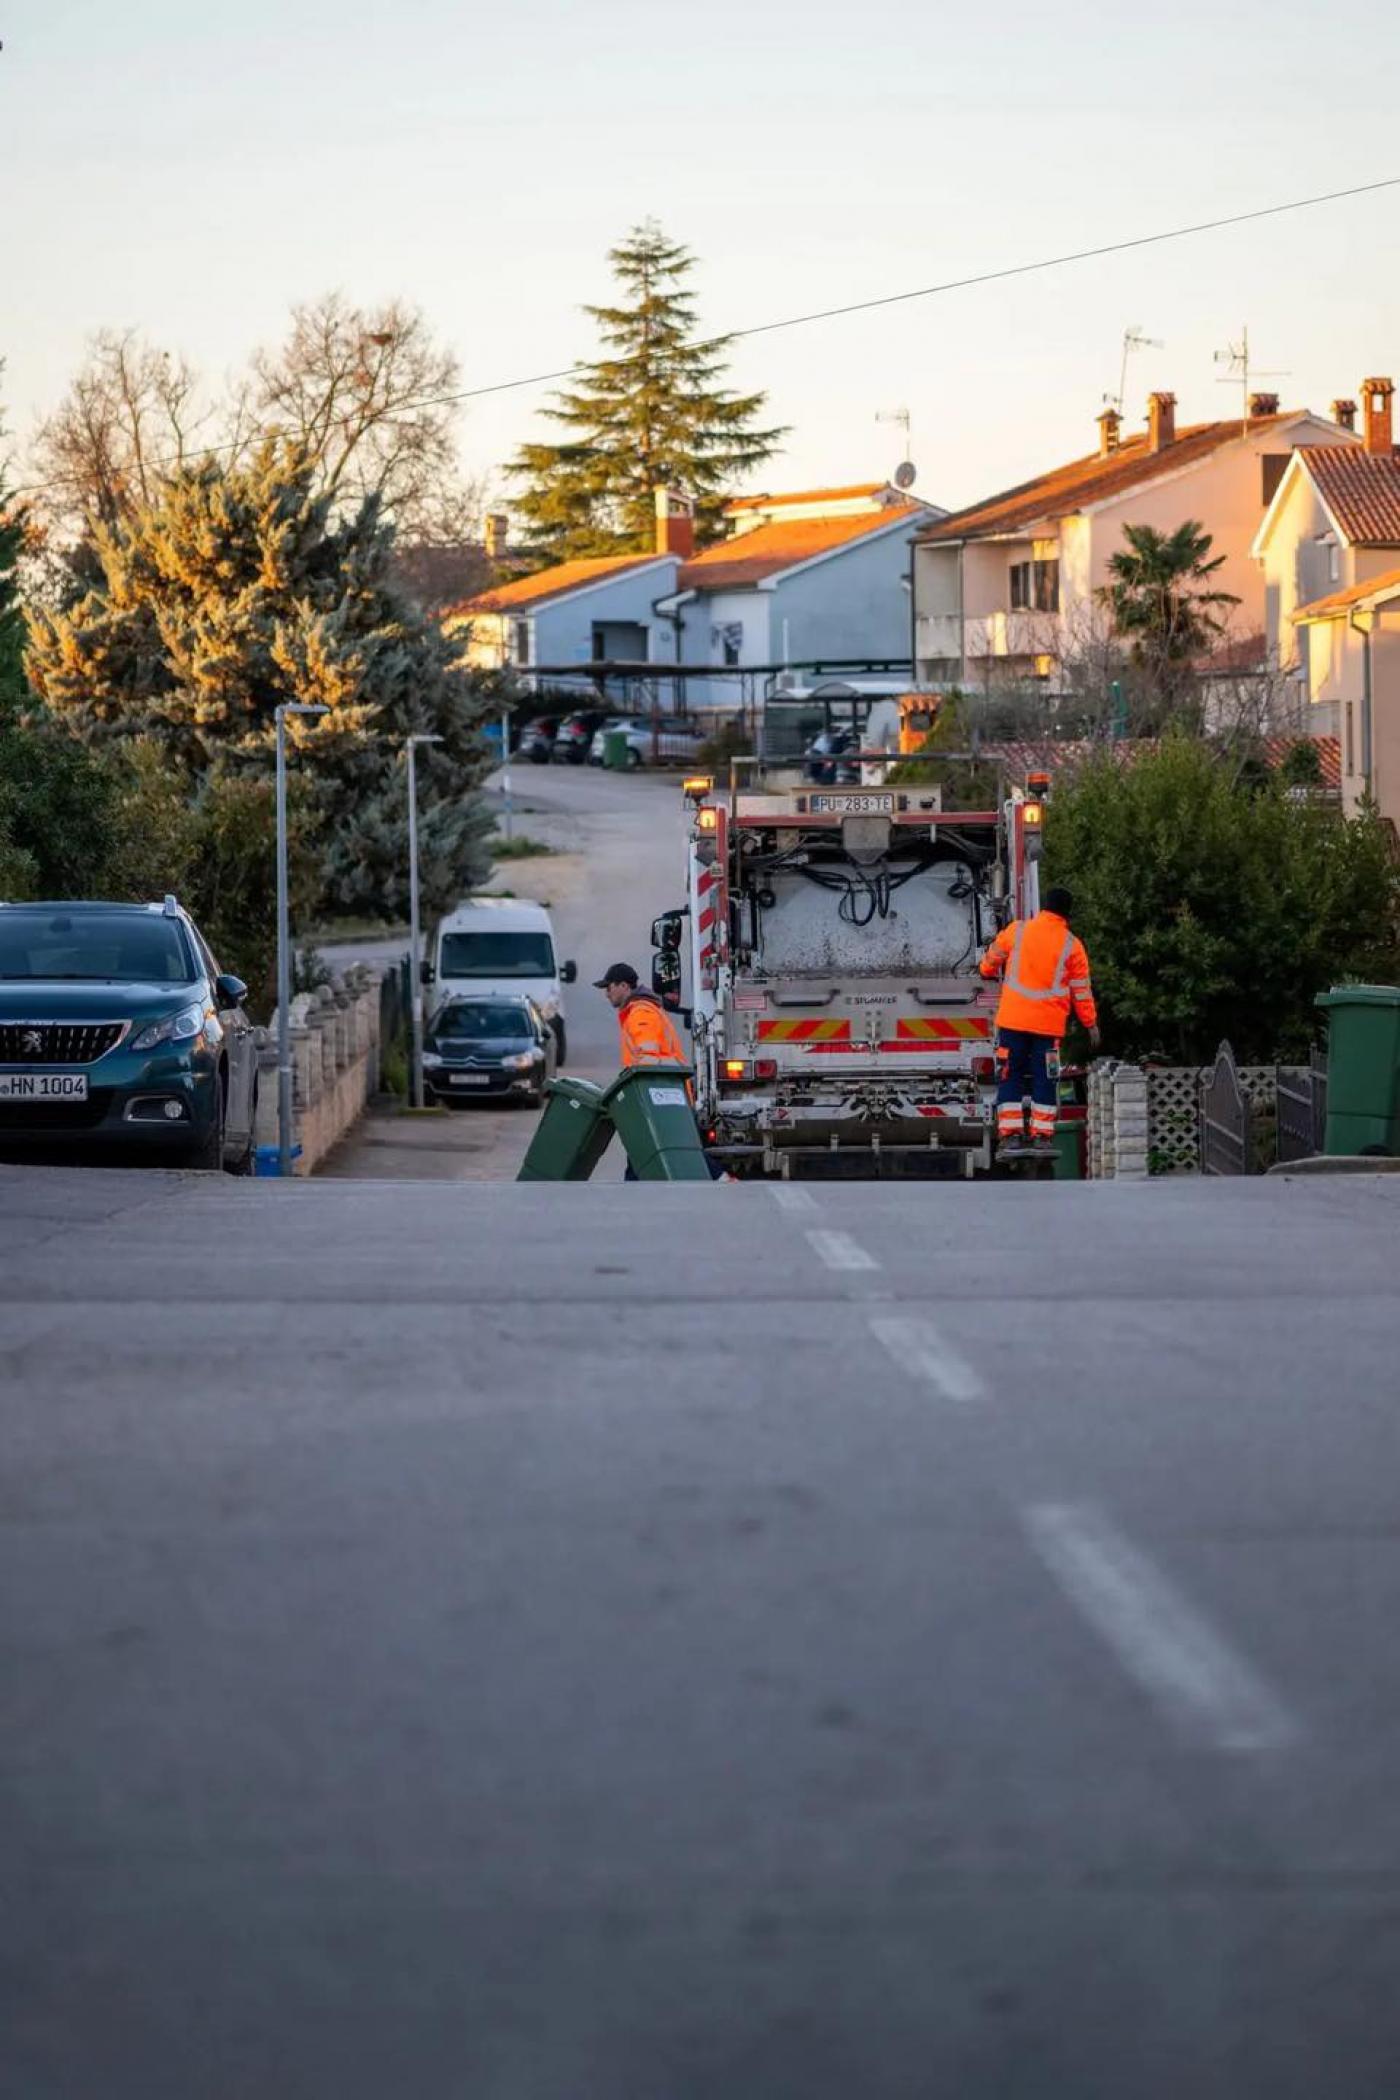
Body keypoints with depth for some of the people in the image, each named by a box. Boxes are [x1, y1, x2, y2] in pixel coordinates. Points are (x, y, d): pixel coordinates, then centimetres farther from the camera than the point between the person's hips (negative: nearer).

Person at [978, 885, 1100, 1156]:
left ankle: (1010, 1134, -3)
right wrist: (1091, 1023, 15)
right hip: (1049, 1022, 0)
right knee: (1044, 1080, 7)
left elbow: (992, 958, 14)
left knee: (1010, 1076, 5)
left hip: (1013, 1019, 0)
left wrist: (988, 970, 38)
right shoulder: (1071, 945, -1)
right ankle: (1042, 1136, 4)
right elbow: (1081, 990, 5)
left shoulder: (1017, 930, -1)